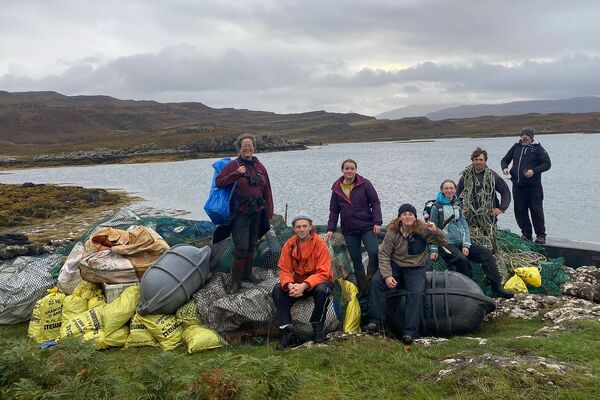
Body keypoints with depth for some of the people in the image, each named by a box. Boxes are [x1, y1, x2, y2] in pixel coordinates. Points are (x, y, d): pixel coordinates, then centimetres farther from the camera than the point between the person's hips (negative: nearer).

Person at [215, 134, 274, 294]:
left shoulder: (260, 167, 9)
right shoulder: (233, 165, -4)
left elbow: (267, 190, 11)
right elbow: (218, 182, -9)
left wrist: (269, 211, 8)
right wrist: (236, 174, -20)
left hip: (257, 213, 5)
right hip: (241, 213, -5)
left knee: (252, 245, 14)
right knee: (241, 247, -10)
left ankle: (247, 273, 31)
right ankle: (235, 281, 1)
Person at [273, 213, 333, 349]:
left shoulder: (319, 243, -16)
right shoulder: (289, 245, -6)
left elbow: (323, 272, -21)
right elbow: (284, 270, -7)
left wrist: (304, 286, -35)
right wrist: (290, 285, -30)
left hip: (317, 281, -3)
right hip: (297, 282, 3)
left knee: (322, 290, -36)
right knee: (277, 290, -22)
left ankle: (317, 328, -14)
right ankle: (287, 331, -18)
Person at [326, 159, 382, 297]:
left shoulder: (364, 184, -2)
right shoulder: (336, 188, 6)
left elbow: (375, 203, -2)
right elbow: (334, 210, 10)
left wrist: (377, 222, -11)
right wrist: (331, 229, 1)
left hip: (367, 227, -3)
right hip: (349, 230, 3)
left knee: (374, 253, -17)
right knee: (356, 260, 7)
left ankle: (371, 283, 0)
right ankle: (362, 288, 19)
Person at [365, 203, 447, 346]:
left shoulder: (423, 229, -7)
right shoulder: (392, 232, -9)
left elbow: (443, 242, -3)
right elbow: (384, 254, -8)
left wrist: (436, 231, -24)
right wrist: (387, 275, -19)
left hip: (415, 269, -1)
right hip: (395, 266, 1)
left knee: (417, 293, -27)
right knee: (376, 281, -25)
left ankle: (409, 332, -21)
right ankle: (376, 321, -19)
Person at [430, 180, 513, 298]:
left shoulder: (457, 206, 16)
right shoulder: (437, 207, -1)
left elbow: (465, 226, 10)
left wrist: (466, 245, -5)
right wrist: (434, 250, -8)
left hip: (461, 243, 6)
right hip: (446, 244, -6)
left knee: (486, 252, -12)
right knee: (462, 260, -34)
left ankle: (497, 286, -10)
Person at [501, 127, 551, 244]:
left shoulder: (537, 148, 2)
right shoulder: (516, 147, 14)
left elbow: (547, 164, -2)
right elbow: (505, 160, 22)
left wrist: (534, 171, -16)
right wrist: (504, 167, 0)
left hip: (533, 186, -4)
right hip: (517, 186, 4)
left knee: (536, 210, -2)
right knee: (520, 210, 5)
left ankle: (541, 235, 6)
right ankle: (526, 234, 16)